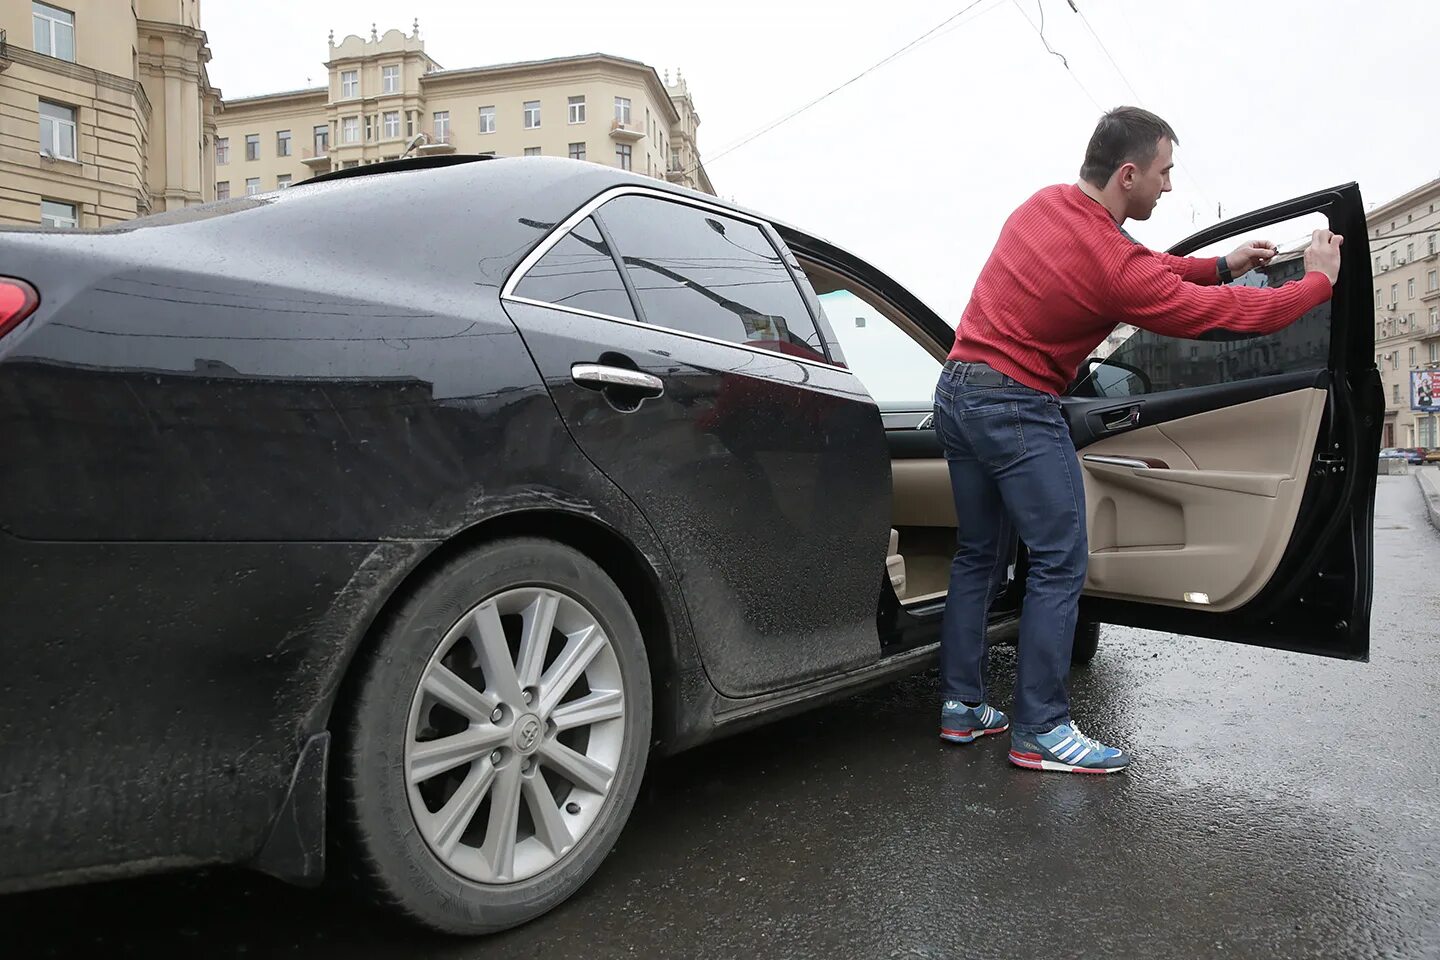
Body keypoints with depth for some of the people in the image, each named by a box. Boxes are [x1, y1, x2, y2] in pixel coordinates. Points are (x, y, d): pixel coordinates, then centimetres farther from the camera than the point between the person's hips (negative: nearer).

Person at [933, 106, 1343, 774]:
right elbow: (1232, 315, -7)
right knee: (1061, 563, -3)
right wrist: (1320, 279, 8)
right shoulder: (1114, 266, -17)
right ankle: (1039, 731, 0)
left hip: (956, 393, 9)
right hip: (1017, 410, -9)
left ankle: (961, 706, 19)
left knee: (979, 557, 13)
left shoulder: (1045, 204, 7)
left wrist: (1221, 265, 15)